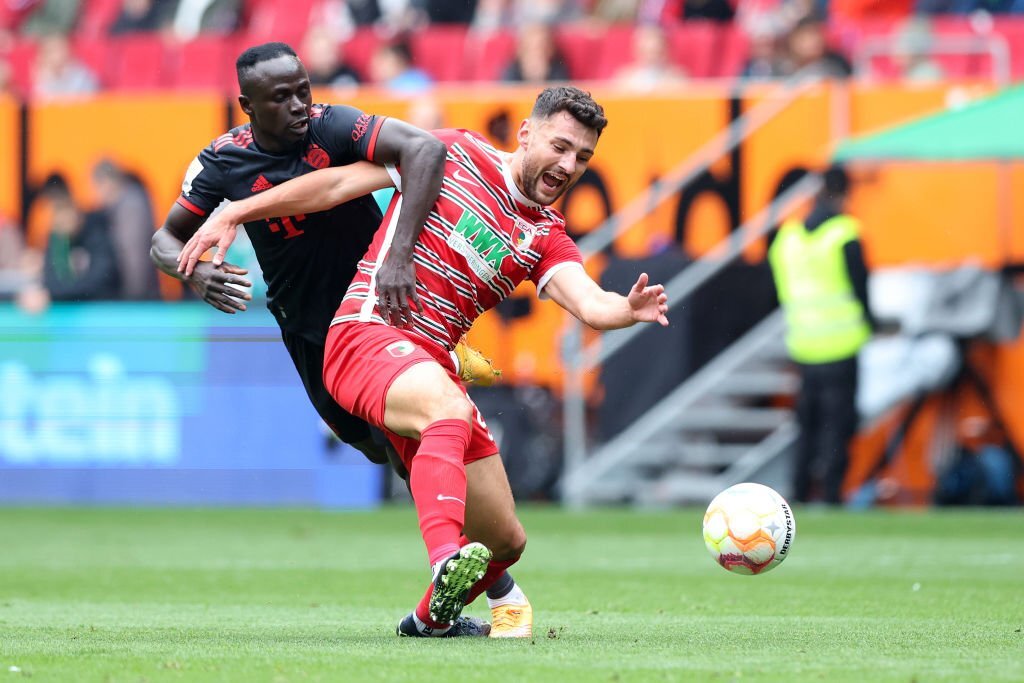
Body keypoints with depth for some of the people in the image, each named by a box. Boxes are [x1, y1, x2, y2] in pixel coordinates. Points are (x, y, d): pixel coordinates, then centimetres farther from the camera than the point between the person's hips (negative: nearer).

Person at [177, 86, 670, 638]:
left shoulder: (547, 237, 12)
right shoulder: (457, 153, 4)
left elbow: (589, 305, -7)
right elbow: (341, 182, 6)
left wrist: (628, 309, -31)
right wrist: (234, 216, 3)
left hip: (431, 365, 6)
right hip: (368, 332, -6)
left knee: (505, 541, 7)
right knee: (451, 408, -39)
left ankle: (431, 617, 37)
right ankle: (445, 568, -58)